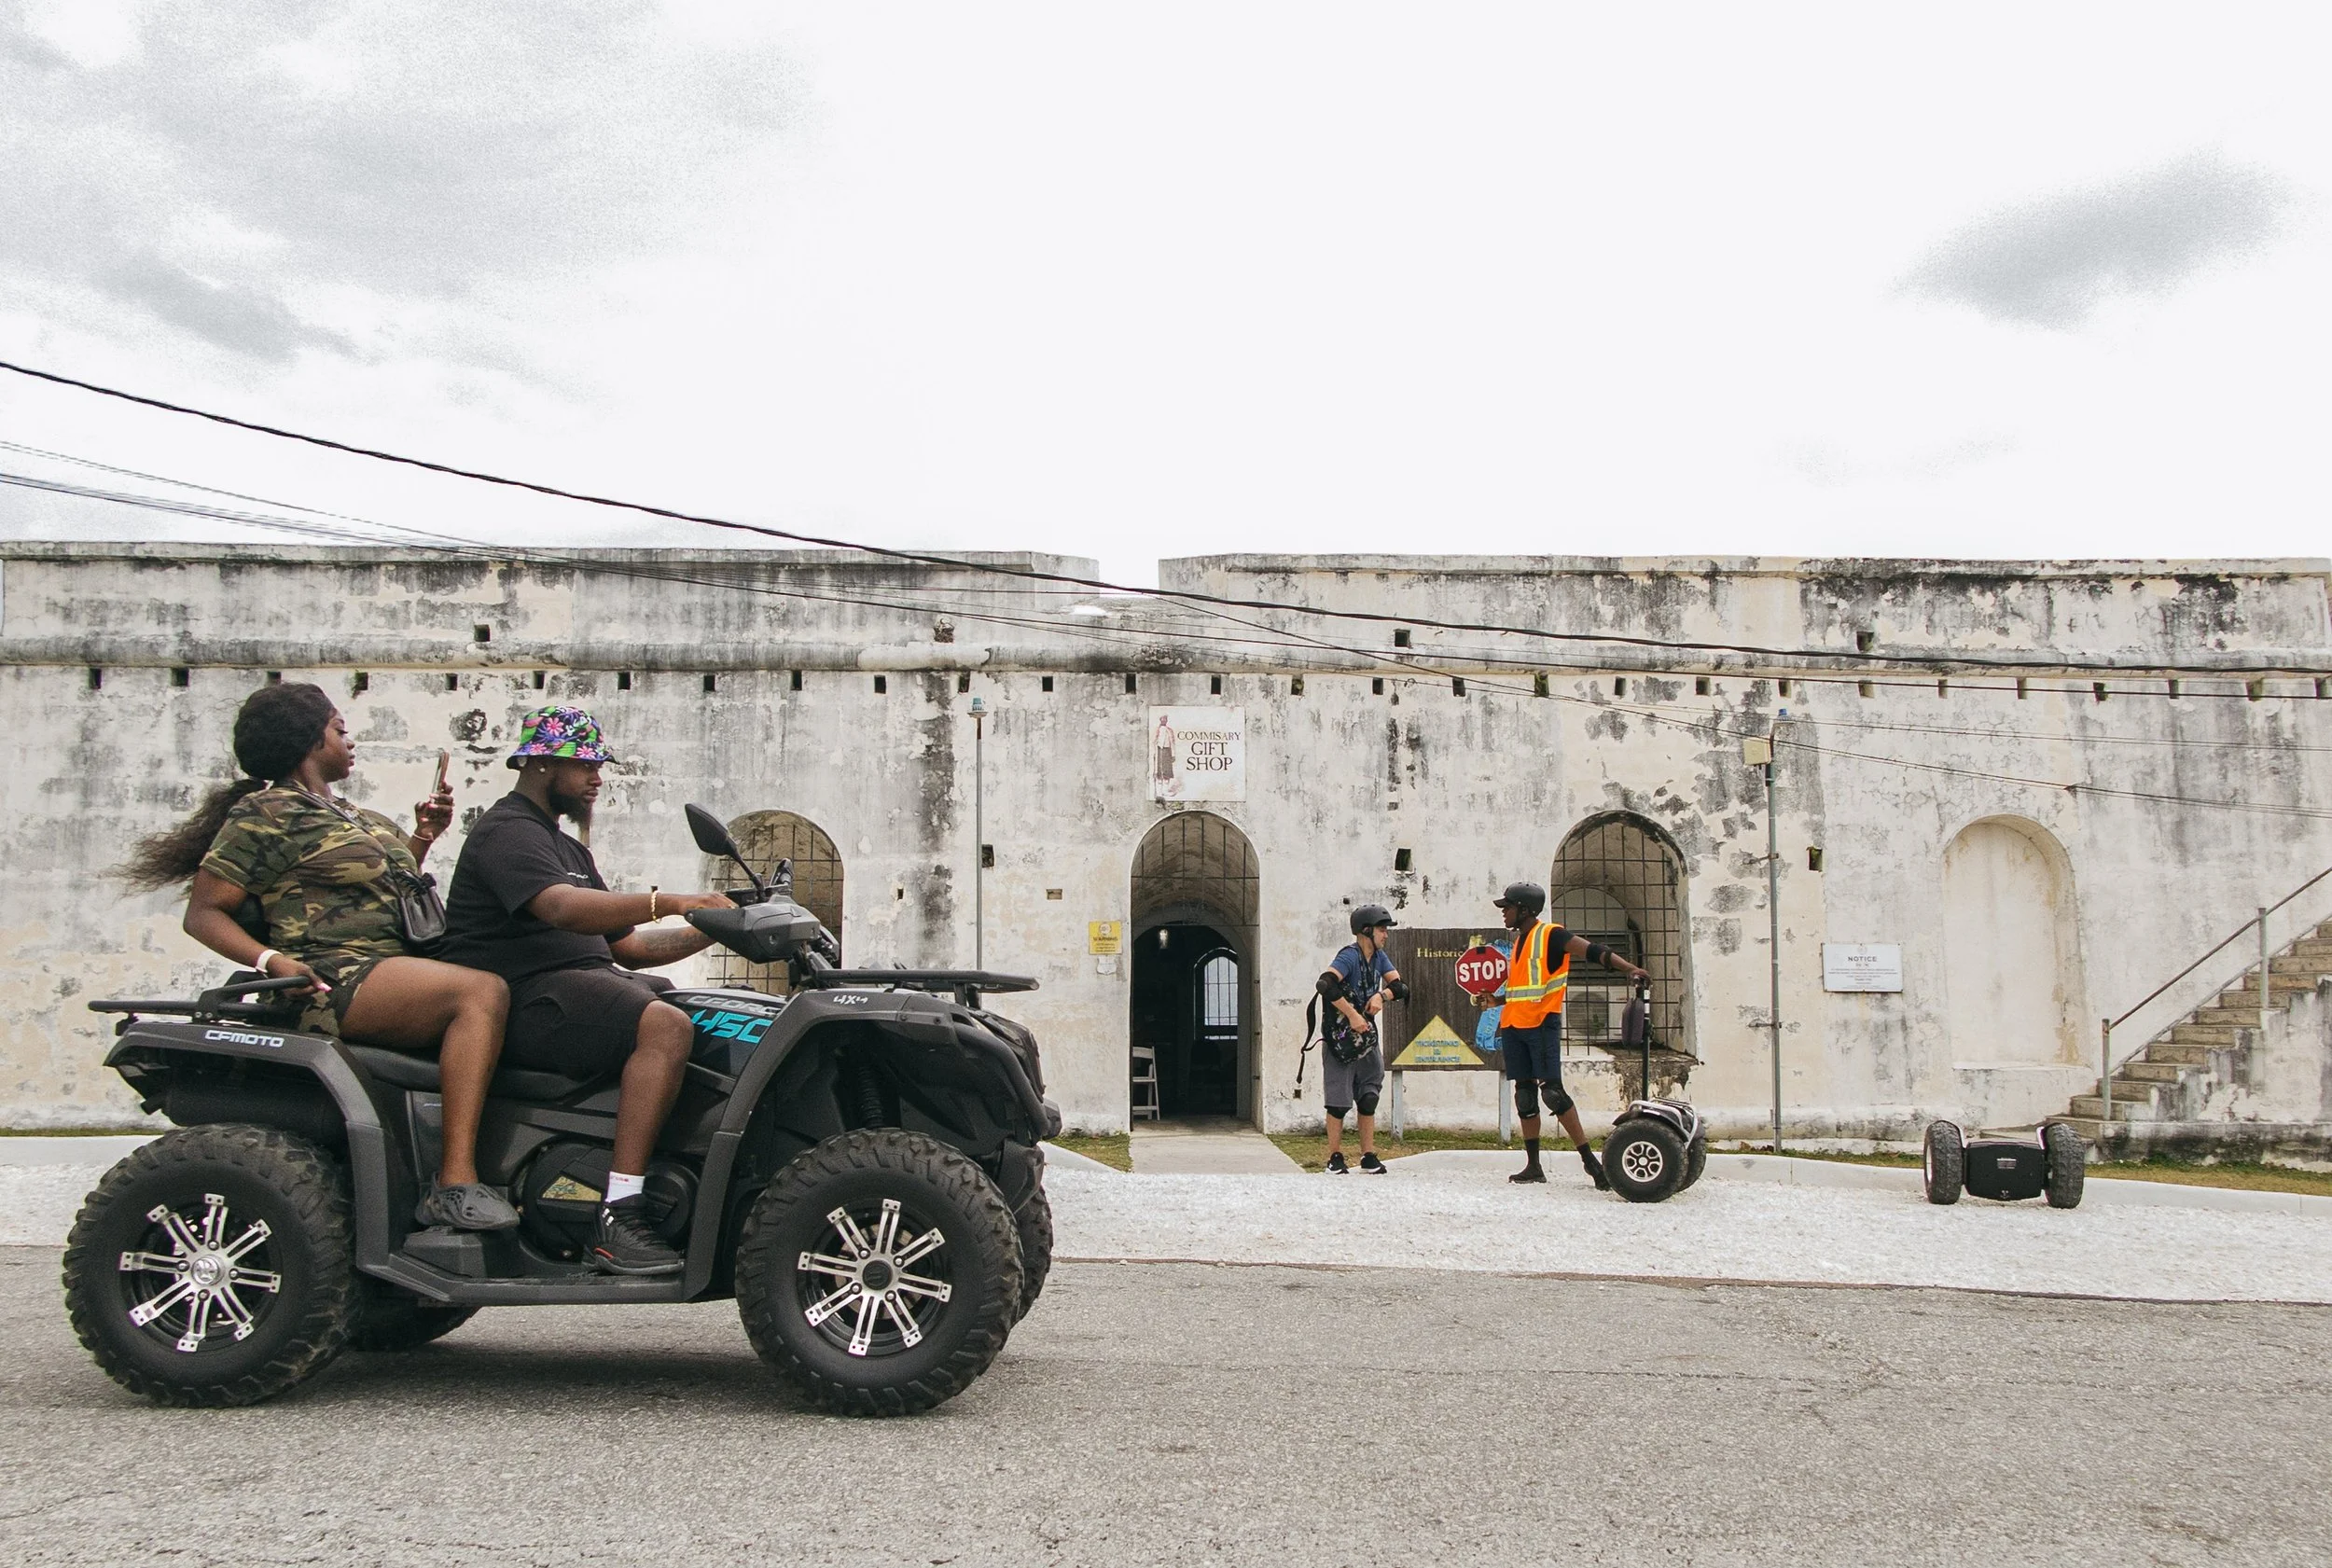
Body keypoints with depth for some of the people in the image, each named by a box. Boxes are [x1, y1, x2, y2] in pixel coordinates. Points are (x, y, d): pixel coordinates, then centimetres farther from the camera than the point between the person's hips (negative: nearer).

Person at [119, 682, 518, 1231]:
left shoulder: (352, 818, 25)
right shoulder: (265, 814, 0)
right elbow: (203, 913, -5)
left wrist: (423, 835, 19)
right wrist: (271, 960, -20)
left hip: (398, 970, 9)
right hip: (333, 981, -9)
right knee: (481, 992, -30)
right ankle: (454, 1186, -37)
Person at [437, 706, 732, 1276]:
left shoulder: (567, 848, 27)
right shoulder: (507, 832, -5)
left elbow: (626, 945, 24)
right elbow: (562, 908, -27)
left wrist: (710, 930, 10)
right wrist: (666, 901, -37)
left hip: (587, 983, 10)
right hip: (528, 998, -10)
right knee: (667, 1026, -32)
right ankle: (616, 1220, -34)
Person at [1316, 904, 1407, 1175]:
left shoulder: (1379, 957, 7)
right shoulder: (1350, 956, -17)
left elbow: (1401, 987, 6)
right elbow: (1325, 983, -33)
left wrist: (1381, 995, -16)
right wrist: (1352, 1015, -28)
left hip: (1367, 1037, 7)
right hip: (1340, 1038, -7)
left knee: (1368, 1099, 7)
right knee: (1338, 1102, -2)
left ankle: (1368, 1157, 14)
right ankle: (1335, 1158, 8)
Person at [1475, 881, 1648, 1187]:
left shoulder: (1550, 935, -6)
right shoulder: (1519, 942, 19)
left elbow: (1593, 951, -18)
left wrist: (1628, 968, -31)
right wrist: (1493, 1000, 14)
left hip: (1541, 1025, -8)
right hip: (1513, 1027, 8)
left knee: (1552, 1092, -13)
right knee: (1524, 1095, 8)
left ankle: (1590, 1160, -8)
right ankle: (1533, 1166, 13)